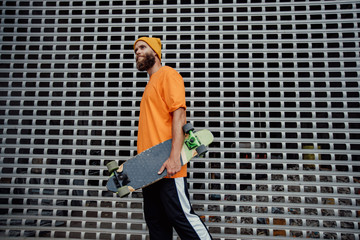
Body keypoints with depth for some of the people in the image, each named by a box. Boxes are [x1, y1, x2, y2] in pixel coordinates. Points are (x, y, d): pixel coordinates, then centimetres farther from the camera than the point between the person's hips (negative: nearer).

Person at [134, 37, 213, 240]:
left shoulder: (168, 74, -1)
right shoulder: (151, 83, 24)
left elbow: (179, 114, -15)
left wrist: (174, 156, -25)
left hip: (167, 165, -9)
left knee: (181, 216, -4)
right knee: (155, 221, 13)